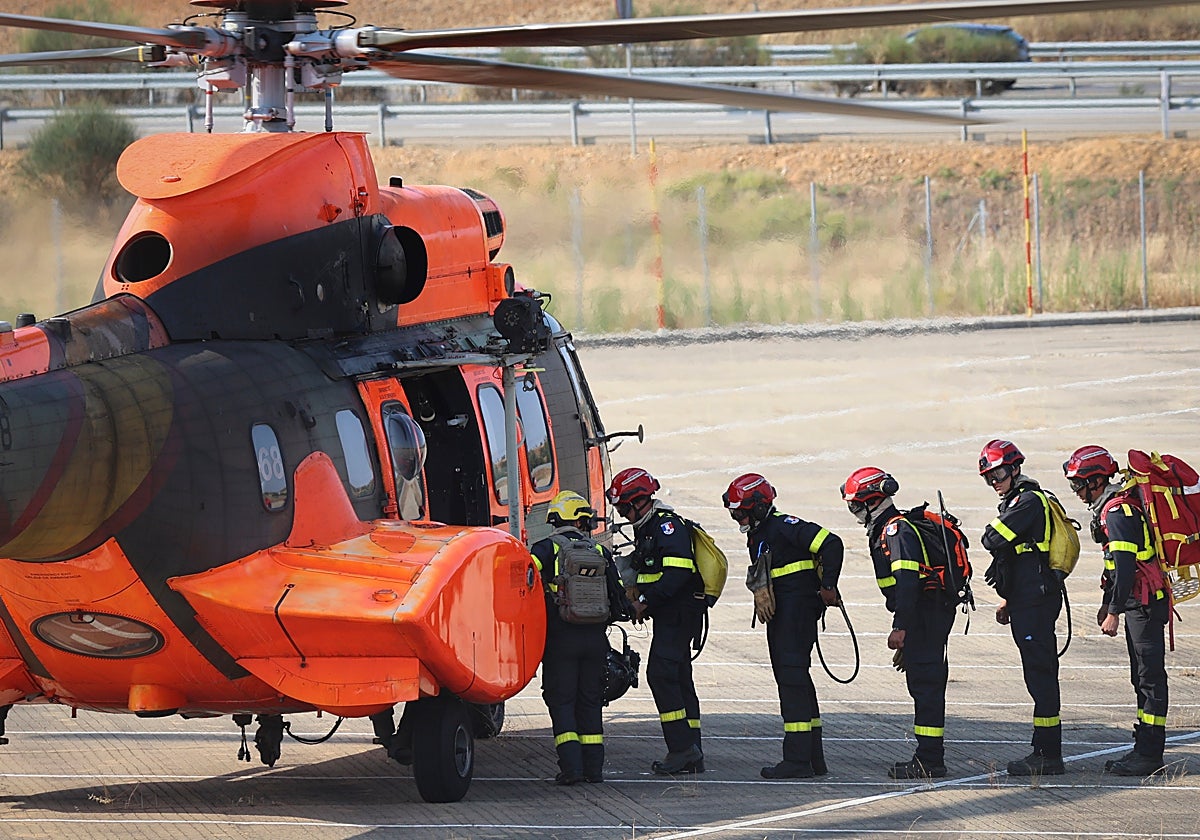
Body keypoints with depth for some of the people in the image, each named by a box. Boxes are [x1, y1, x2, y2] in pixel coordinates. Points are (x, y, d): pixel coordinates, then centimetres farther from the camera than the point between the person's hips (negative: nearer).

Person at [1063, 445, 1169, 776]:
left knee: (1150, 677, -8)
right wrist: (1107, 603, 30)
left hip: (1145, 603, -11)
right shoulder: (1114, 507, 15)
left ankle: (1149, 755, -8)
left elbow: (1124, 566, -22)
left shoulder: (1117, 512, -17)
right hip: (1141, 603, 11)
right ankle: (1144, 749, 18)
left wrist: (1114, 613, -21)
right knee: (1143, 677, 13)